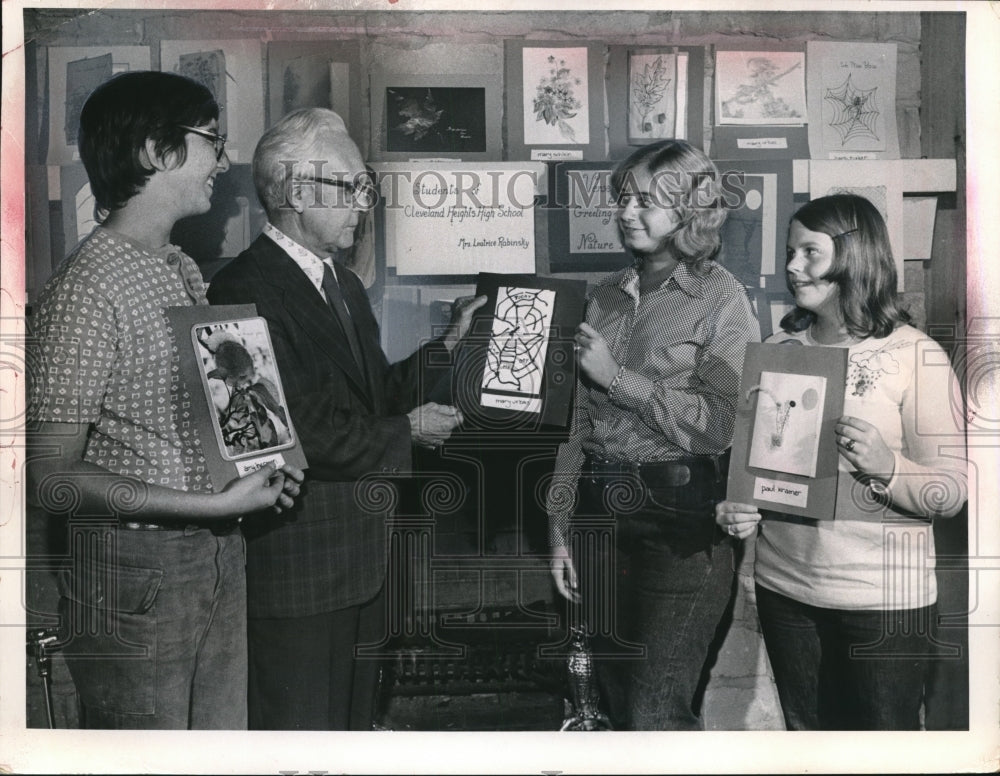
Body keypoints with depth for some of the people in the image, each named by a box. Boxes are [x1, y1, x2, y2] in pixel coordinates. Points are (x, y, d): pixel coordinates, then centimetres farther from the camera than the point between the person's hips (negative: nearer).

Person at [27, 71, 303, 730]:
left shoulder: (186, 270, 13)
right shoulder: (87, 290, -16)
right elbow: (52, 477, -20)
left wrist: (256, 464, 2)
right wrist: (215, 504, -22)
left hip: (217, 563, 8)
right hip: (135, 581, -8)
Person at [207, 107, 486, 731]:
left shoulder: (344, 283, 14)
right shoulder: (246, 289, -17)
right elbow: (299, 433, -22)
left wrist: (450, 344, 4)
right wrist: (407, 433, -11)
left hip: (362, 557, 9)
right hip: (296, 563, -9)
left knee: (356, 717, 22)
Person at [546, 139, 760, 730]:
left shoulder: (722, 298, -5)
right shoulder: (607, 297, 11)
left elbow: (723, 425, -15)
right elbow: (579, 420, 13)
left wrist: (617, 376, -12)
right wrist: (560, 524, 10)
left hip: (681, 523, -6)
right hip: (601, 510, 6)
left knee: (656, 714, -5)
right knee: (618, 703, 16)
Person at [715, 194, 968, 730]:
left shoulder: (916, 356, -9)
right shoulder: (778, 349, 5)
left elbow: (953, 490, -10)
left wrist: (887, 468, -28)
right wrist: (734, 509, -4)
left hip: (881, 600, -4)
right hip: (783, 585, 4)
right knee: (804, 732, 17)